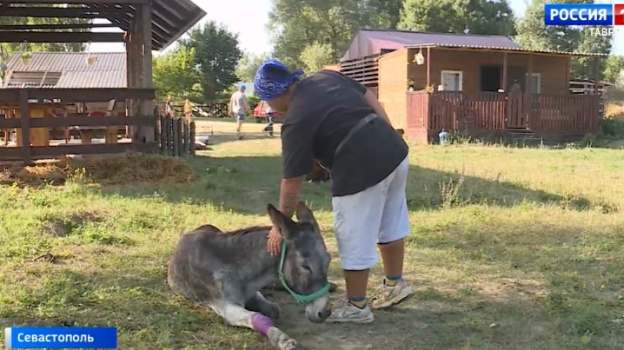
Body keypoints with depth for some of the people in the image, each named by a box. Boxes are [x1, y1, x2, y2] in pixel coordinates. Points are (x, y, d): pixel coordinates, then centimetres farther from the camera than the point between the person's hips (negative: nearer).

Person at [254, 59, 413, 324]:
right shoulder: (327, 77, 10)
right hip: (396, 151, 9)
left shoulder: (296, 121, -9)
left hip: (363, 169, -9)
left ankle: (356, 307, 24)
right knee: (391, 226, 24)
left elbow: (292, 183, -5)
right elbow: (370, 98, 16)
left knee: (355, 241, 8)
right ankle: (395, 284, 41)